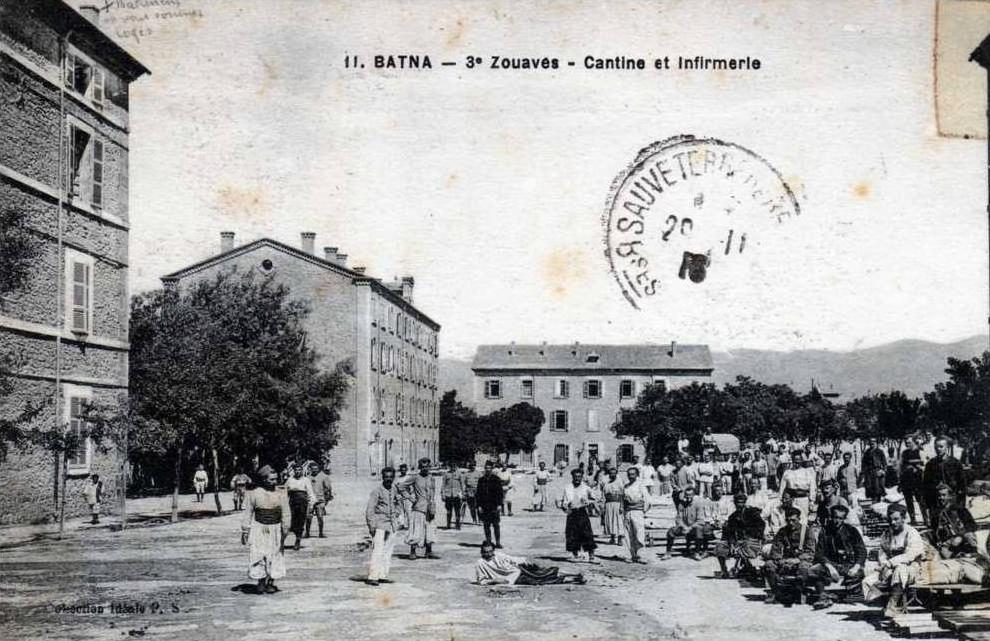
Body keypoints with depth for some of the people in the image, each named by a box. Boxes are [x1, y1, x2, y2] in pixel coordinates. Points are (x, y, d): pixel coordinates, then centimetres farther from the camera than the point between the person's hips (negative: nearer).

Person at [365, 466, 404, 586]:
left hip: (392, 526, 6)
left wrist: (399, 520, 17)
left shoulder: (395, 491, 10)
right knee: (378, 551, -12)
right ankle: (372, 577, -11)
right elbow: (369, 509, -7)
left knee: (388, 551, 6)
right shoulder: (377, 491, -7)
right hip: (380, 525, -6)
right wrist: (371, 525, -13)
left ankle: (383, 576, 12)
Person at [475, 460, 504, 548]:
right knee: (486, 525, 5)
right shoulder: (481, 480, 8)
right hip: (484, 506, 3)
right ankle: (488, 541, 13)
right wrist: (479, 505, 0)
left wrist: (499, 504, -7)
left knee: (495, 524, -4)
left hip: (494, 506, -3)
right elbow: (478, 494, 8)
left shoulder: (496, 479, 2)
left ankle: (498, 543, 0)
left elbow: (500, 492, 1)